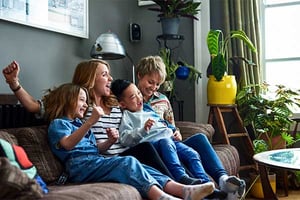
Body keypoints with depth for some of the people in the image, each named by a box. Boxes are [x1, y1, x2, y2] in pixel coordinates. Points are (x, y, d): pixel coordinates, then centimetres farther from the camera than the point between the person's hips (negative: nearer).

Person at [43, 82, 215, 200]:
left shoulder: (79, 123, 32)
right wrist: (91, 121, -28)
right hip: (81, 166, -7)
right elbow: (68, 144, -18)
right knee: (128, 162, -28)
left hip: (97, 161, 7)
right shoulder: (57, 123, 5)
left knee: (136, 165, -15)